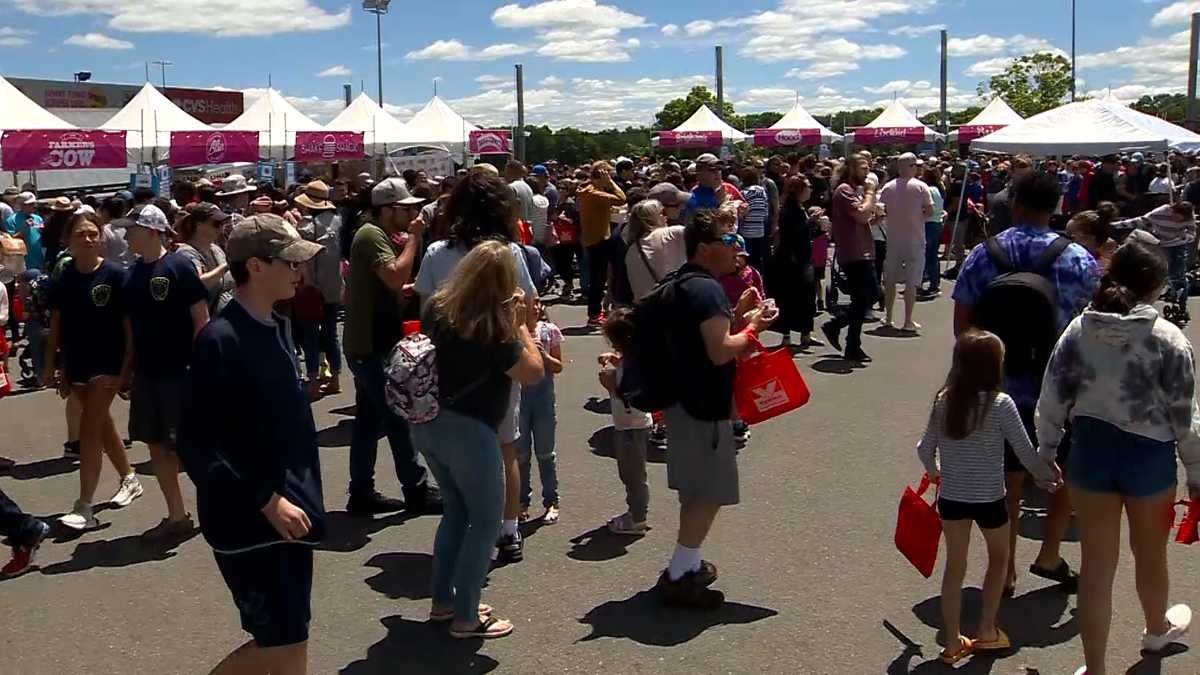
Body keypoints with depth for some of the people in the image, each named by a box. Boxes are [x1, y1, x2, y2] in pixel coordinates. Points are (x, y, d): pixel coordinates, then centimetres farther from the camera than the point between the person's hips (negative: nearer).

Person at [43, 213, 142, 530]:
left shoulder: (115, 275, -11)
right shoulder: (63, 278, 2)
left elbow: (130, 324, -11)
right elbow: (56, 323, 8)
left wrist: (127, 367, -14)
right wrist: (51, 365, 7)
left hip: (107, 363, -5)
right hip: (76, 363, 6)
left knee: (89, 429, -9)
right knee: (102, 424, 18)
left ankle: (84, 508, -5)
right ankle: (129, 479, 37)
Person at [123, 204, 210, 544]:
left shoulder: (178, 266, -12)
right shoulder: (133, 273, 7)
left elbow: (201, 318, -12)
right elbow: (130, 324, 14)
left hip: (179, 372, -7)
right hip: (146, 373, 7)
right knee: (156, 445, 11)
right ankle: (176, 515, 21)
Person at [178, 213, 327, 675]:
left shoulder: (278, 327, 7)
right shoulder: (220, 340, -18)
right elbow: (195, 447, -19)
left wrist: (304, 496, 12)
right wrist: (266, 501, -19)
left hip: (289, 510, 8)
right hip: (248, 520, -8)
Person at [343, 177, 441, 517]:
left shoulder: (382, 236, 16)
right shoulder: (371, 235, -16)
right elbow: (396, 277, -30)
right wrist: (413, 239, -20)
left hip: (371, 344, 10)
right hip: (371, 346, -10)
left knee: (369, 418, 12)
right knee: (397, 417, -3)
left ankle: (362, 493, 17)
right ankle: (416, 490, 6)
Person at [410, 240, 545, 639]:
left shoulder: (437, 308, 3)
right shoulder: (494, 327, -19)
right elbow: (533, 374, -12)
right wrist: (520, 324, -6)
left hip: (427, 423, 8)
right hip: (467, 430, -8)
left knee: (458, 509, 23)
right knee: (485, 520, 6)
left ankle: (443, 601, 29)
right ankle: (465, 618, 10)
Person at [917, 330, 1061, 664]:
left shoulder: (943, 400, -5)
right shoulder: (1000, 404, -16)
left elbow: (925, 448, 2)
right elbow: (1026, 452, -11)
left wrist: (933, 471, 23)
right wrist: (1047, 475, 9)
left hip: (950, 497, 3)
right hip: (988, 499, -3)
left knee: (955, 566, 15)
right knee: (999, 557, 23)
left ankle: (952, 642, 21)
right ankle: (986, 631, 28)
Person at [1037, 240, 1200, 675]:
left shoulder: (1079, 330, -6)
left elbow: (1052, 399, -2)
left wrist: (1046, 452, 10)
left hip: (1090, 449, 1)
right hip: (1149, 454, -1)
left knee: (1096, 564, 9)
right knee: (1150, 553, 25)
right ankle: (1157, 628, 53)